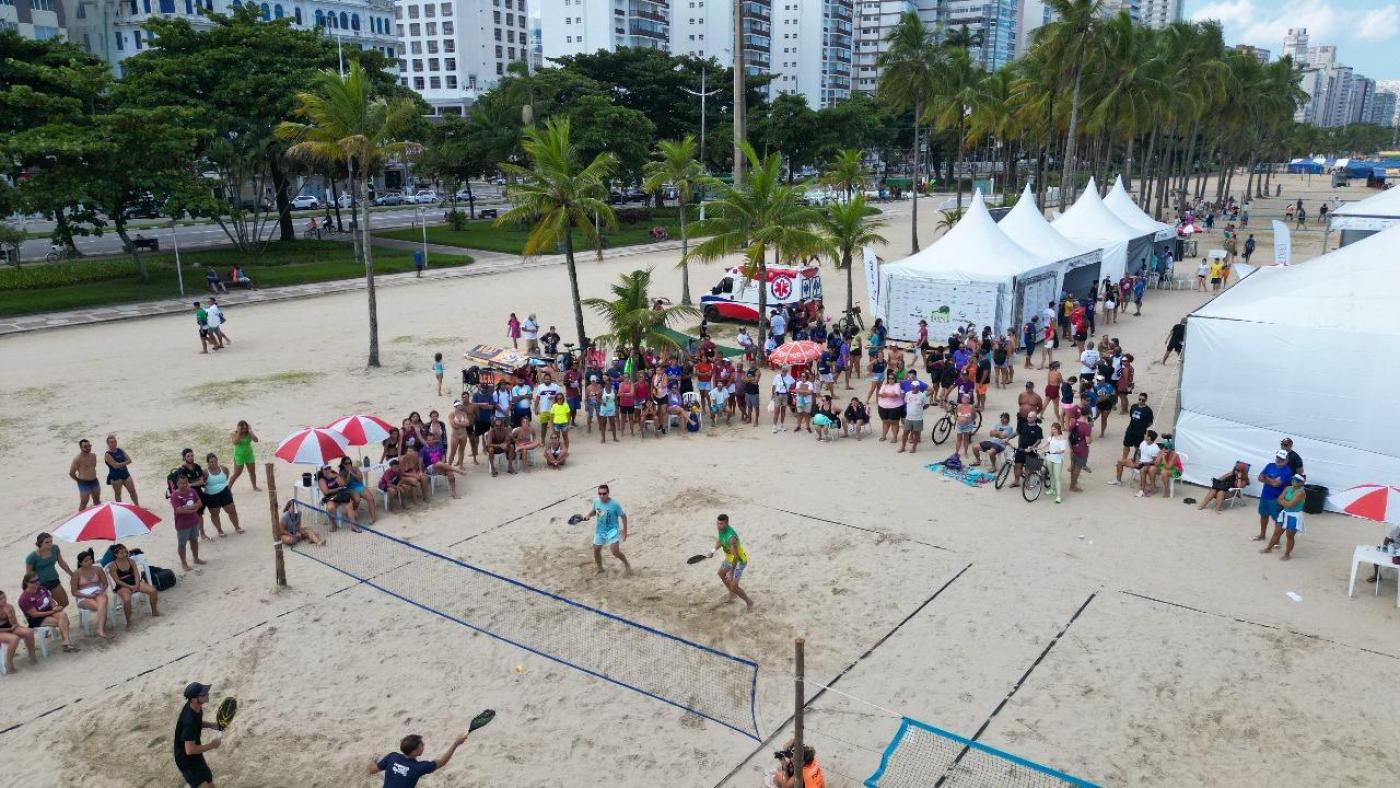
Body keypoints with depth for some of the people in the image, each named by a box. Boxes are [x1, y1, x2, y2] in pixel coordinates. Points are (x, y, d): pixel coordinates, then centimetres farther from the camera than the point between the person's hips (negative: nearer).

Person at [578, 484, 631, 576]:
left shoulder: (615, 504, -21)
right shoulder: (596, 501, -6)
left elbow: (623, 516, -11)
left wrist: (624, 530, -11)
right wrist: (588, 515, -6)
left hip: (612, 530, -5)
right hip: (600, 530, 6)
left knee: (615, 551, -19)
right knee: (596, 550, 14)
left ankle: (627, 565, 9)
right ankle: (599, 568, 41)